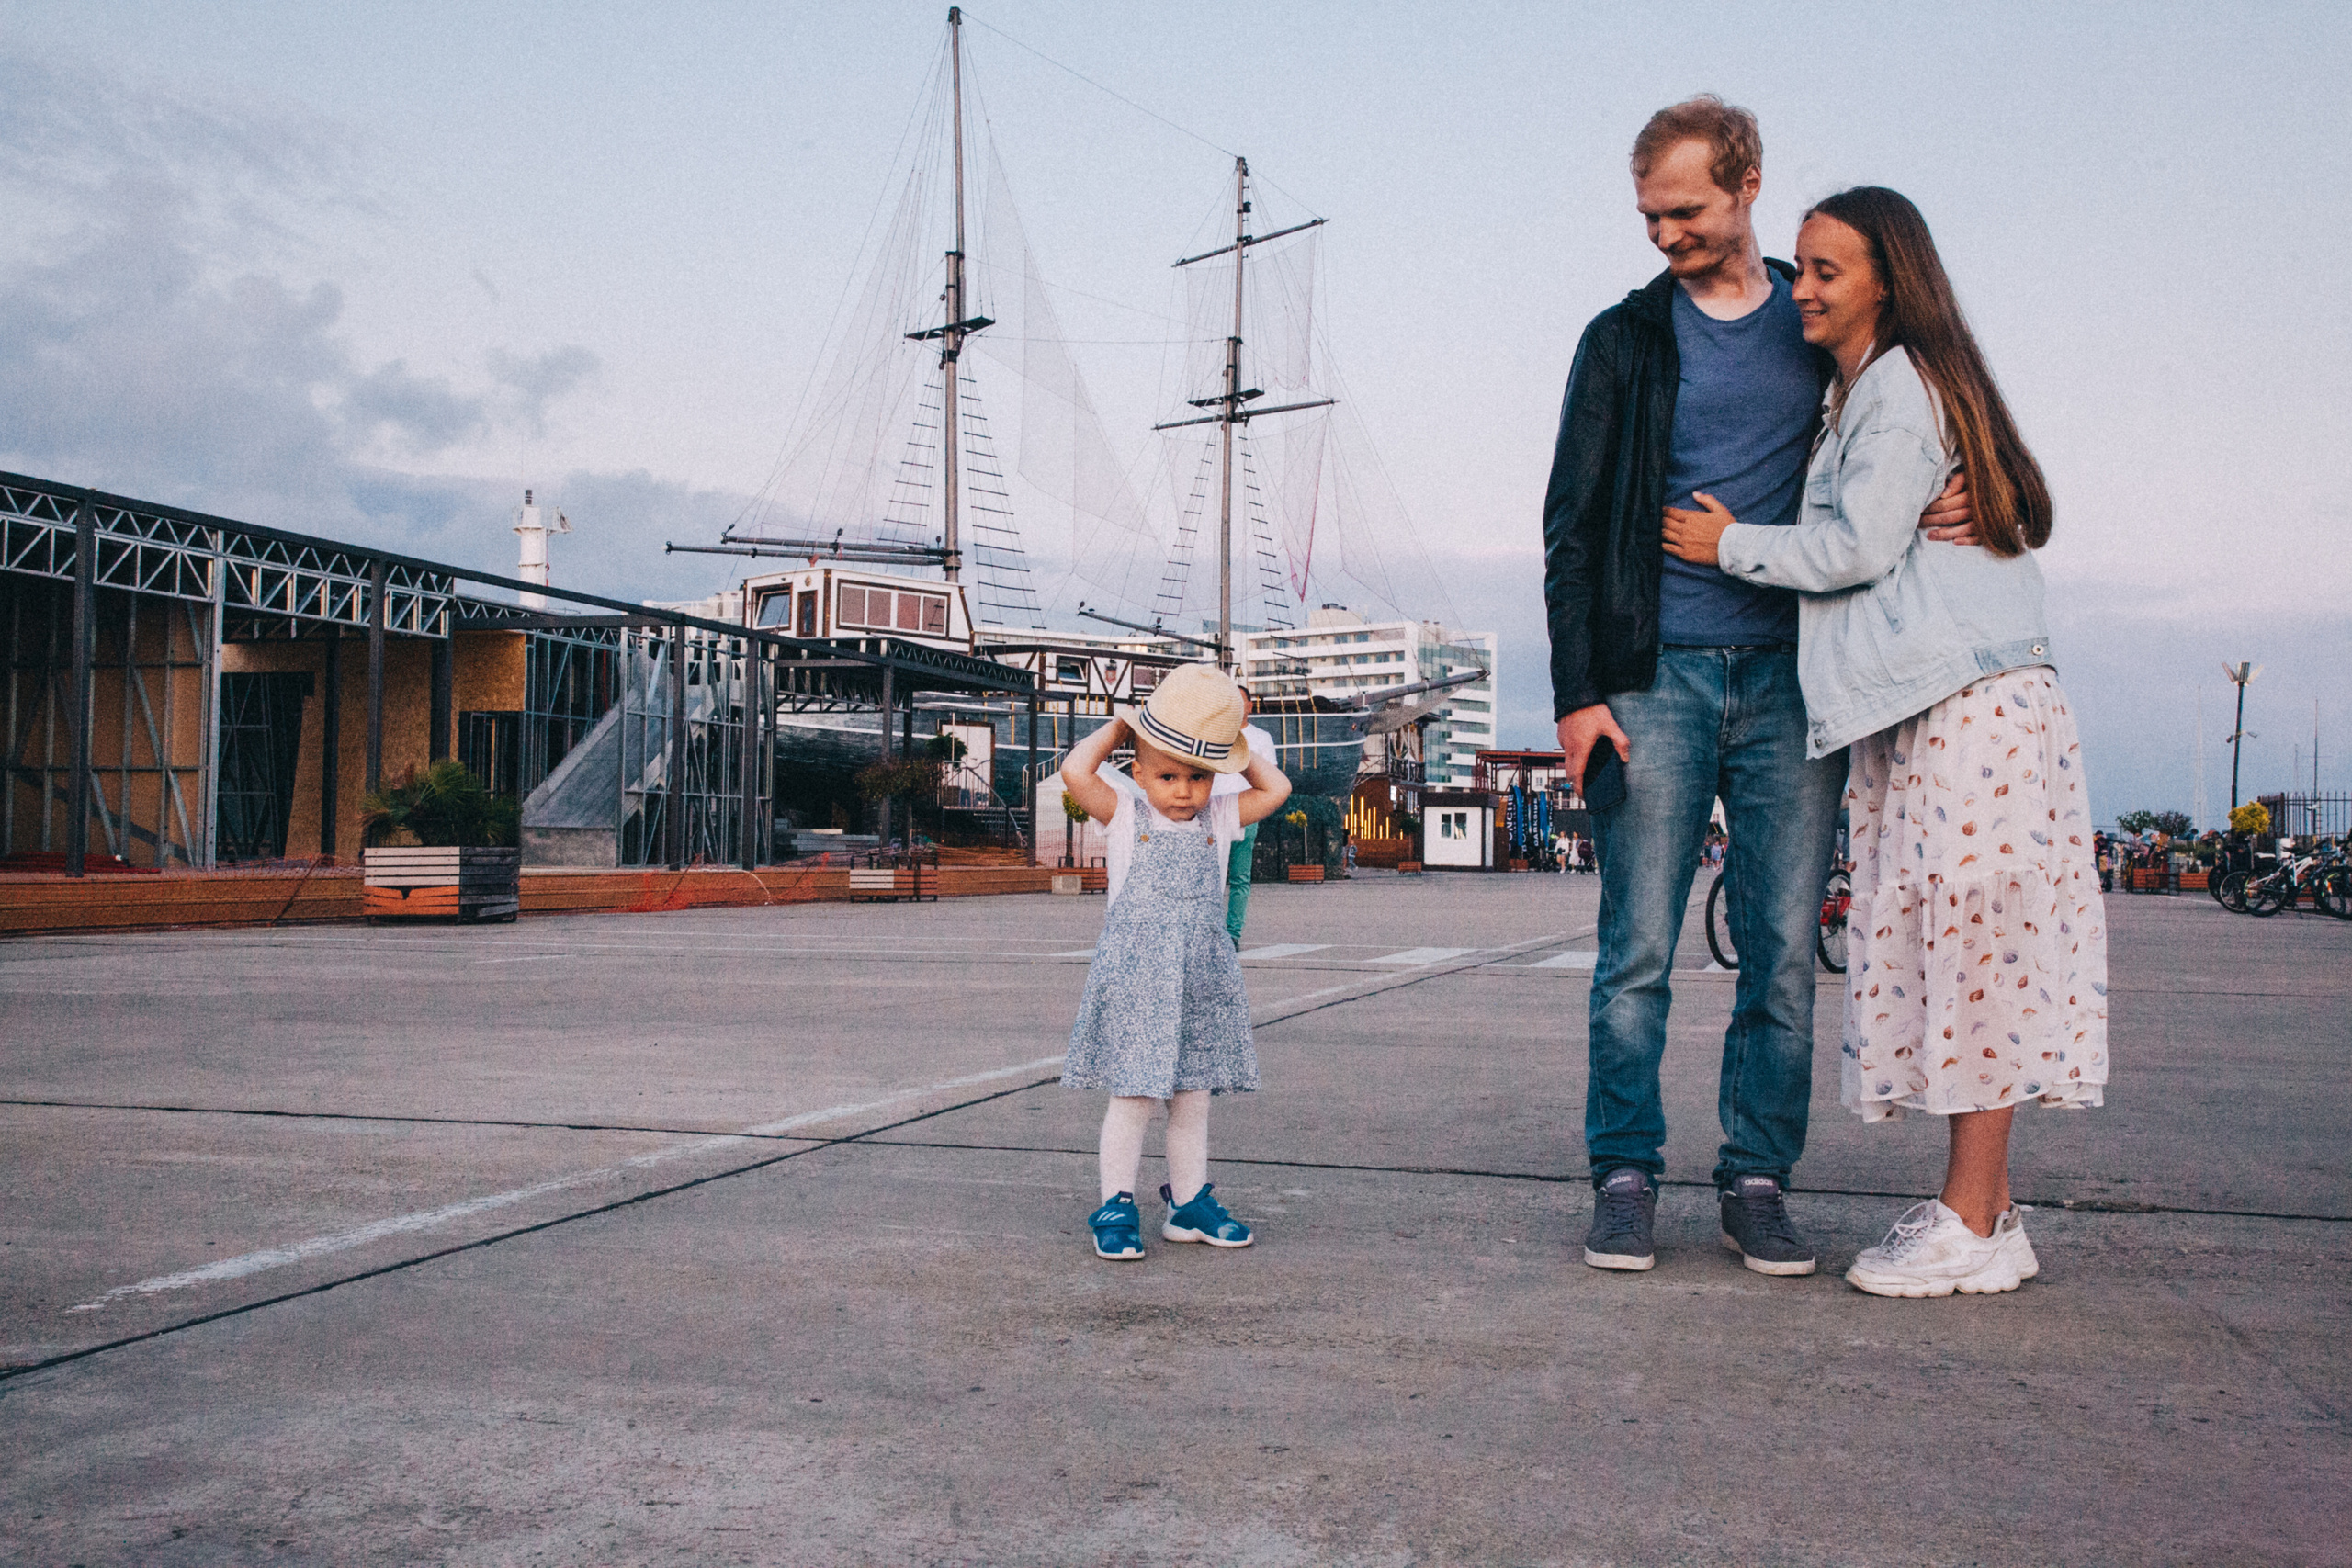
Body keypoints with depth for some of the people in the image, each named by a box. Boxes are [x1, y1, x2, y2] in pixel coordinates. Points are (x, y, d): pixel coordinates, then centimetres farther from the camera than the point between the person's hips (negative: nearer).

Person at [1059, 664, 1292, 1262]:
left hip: (1202, 982, 4)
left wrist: (1237, 752, 11)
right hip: (1134, 980, -4)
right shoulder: (1124, 815, -1)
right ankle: (1116, 1208, 9)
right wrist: (1118, 728, -3)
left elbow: (1276, 789, 9)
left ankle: (1189, 1203, 24)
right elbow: (1075, 771, -14)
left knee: (1191, 1099, 12)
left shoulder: (1218, 820, 10)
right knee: (1133, 1098, -3)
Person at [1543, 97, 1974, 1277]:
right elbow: (1572, 527, 5)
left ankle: (1757, 1179, 12)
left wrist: (1950, 506, -6)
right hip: (1657, 677, -1)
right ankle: (1626, 1177, 7)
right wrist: (1576, 690, -5)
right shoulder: (1626, 338, 9)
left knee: (1785, 950, 2)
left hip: (1791, 678, 1)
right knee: (1638, 947, -2)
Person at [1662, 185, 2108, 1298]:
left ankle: (1971, 1227, -4)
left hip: (1970, 706, -10)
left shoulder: (1902, 384, -7)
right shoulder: (1858, 393, 22)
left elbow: (1859, 546, -13)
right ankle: (1985, 1209, 13)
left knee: (1973, 947, -8)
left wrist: (1732, 546, -1)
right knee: (1949, 955, 8)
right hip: (1922, 715, 10)